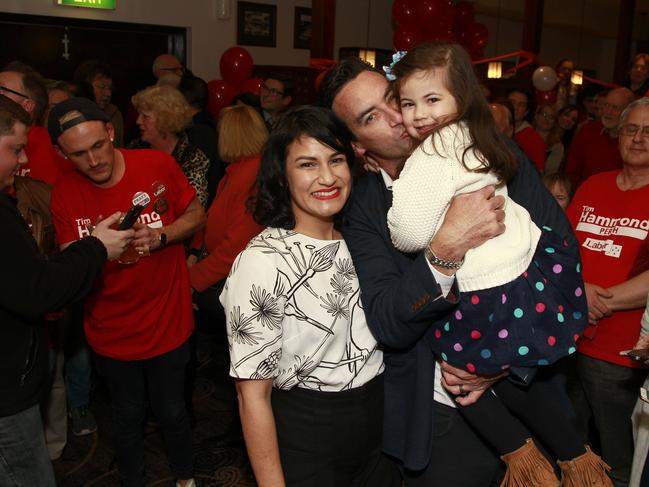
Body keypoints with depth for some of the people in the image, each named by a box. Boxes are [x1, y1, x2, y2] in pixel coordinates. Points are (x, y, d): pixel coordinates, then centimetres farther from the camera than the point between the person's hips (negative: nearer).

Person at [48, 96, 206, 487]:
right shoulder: (64, 195, -9)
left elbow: (197, 216, -3)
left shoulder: (157, 165, -13)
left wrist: (160, 236, -22)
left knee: (172, 411, 15)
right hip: (111, 331, 1)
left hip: (168, 323, -1)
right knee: (128, 416, 20)